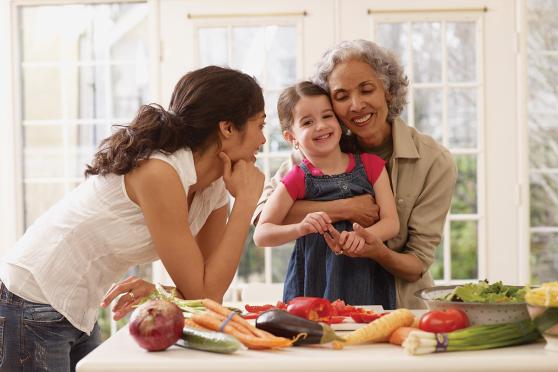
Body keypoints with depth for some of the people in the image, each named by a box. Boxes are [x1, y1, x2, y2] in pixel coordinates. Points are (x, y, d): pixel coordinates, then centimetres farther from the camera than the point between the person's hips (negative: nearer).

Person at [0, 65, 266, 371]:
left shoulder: (215, 189, 0)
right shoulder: (158, 173, -25)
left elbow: (207, 289, 3)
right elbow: (203, 295, -21)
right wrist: (246, 200, -19)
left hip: (79, 314, 8)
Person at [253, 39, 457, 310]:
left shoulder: (435, 162, -6)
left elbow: (417, 265, -5)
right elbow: (261, 211, -15)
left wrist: (379, 252, -27)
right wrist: (344, 209, -20)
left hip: (403, 307, -1)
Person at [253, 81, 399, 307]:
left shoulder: (370, 165, 5)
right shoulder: (297, 180, -2)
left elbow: (391, 222, -1)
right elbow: (261, 235, -3)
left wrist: (363, 235, -21)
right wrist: (300, 229, -21)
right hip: (314, 288, -2)